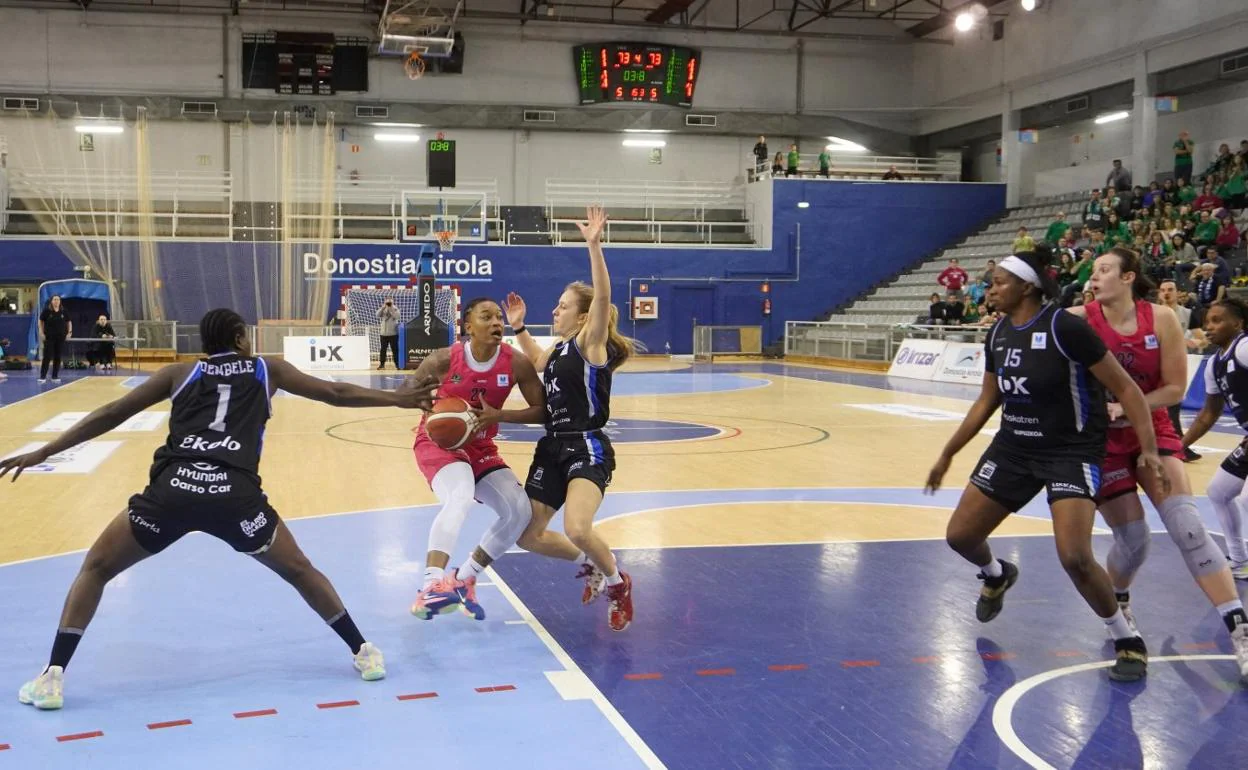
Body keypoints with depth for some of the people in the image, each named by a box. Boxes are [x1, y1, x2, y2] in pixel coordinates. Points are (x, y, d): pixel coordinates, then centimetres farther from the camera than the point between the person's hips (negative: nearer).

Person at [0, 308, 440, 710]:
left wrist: (43, 452, 30)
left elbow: (111, 415, 24)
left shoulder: (180, 373, 24)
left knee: (95, 568, 21)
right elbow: (336, 394, 27)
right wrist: (396, 399, 40)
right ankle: (364, 653, 24)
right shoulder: (267, 369, 23)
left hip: (173, 489, 0)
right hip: (235, 494, 0)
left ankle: (52, 678, 11)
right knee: (300, 572, 21)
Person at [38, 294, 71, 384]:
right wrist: (41, 333, -5)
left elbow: (69, 322, 13)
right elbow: (40, 321, 2)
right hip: (49, 337, -3)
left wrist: (70, 332, 3)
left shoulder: (63, 311, 2)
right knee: (47, 357, -6)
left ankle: (55, 376, 14)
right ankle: (42, 377, -2)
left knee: (58, 357, 5)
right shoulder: (47, 311, -6)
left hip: (60, 338, 3)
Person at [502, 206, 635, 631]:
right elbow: (537, 362, 39)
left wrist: (594, 245, -34)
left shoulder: (591, 343, -9)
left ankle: (618, 583, 2)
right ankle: (597, 567, 32)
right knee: (525, 536, 9)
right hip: (552, 448, 9)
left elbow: (603, 297, -27)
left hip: (587, 449, -9)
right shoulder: (559, 349, 14)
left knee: (577, 529, -29)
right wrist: (519, 328, 30)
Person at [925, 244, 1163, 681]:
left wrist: (1148, 447, -21)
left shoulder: (1065, 327, -19)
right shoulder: (998, 334, 3)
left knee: (1075, 557, -22)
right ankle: (996, 577, 43)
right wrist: (948, 454, 17)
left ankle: (1127, 641, 4)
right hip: (1014, 448, 7)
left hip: (1072, 452, -7)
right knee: (960, 536, 6)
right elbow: (987, 402, 14)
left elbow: (1124, 388, -14)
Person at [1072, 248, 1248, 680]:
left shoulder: (1161, 319, -8)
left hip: (1152, 431, 1)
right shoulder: (1079, 320, -9)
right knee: (1133, 540, -2)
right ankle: (1117, 603, 33)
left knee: (1187, 526, -15)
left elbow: (1175, 389, -5)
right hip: (1102, 439, -1)